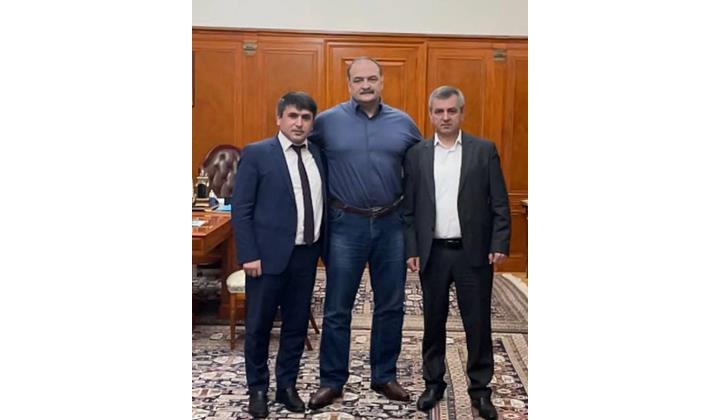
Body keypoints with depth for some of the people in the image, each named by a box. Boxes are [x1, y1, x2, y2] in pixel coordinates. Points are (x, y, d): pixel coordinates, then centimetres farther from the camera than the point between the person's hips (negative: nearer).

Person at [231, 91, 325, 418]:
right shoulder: (256, 154, -6)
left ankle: (287, 386, 30)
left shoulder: (318, 155, 8)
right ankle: (258, 389, 27)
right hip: (269, 255, -4)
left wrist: (325, 248, 6)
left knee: (297, 325, 13)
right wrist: (249, 255, -13)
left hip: (306, 255, 4)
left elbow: (323, 204, 12)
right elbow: (241, 209, -7)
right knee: (258, 326, 7)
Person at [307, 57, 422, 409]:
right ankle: (332, 381, 22)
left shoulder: (403, 123, 4)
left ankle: (384, 376, 29)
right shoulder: (327, 121, -3)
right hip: (346, 224, -2)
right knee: (337, 309, 6)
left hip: (391, 224, 2)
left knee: (390, 306, 11)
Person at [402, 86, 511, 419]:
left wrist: (499, 245, -9)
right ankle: (433, 383, 28)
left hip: (473, 252, -1)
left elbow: (499, 204, -1)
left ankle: (480, 388, 22)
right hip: (433, 253, 2)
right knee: (433, 322, 12)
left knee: (478, 323, 6)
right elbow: (408, 208, 4)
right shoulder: (416, 154, 4)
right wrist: (411, 250, -1)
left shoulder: (484, 150, 0)